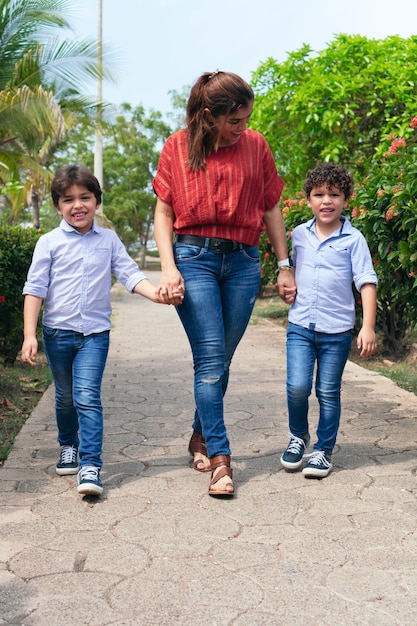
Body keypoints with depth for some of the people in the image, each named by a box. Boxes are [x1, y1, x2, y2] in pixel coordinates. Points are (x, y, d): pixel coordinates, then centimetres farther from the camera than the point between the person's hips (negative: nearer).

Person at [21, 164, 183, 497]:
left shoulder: (109, 239, 5)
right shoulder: (49, 242, 0)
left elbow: (130, 274, 0)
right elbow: (35, 289, -2)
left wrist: (157, 293, -19)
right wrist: (30, 335, -9)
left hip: (95, 333, -1)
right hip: (57, 331, 1)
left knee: (87, 396, -13)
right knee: (65, 396, 15)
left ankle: (91, 466, -12)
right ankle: (69, 446, 40)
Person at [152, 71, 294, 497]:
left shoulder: (255, 146, 8)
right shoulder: (177, 147, 3)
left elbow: (271, 208, 12)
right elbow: (163, 212, 4)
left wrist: (285, 265, 11)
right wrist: (168, 266, -9)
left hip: (243, 261, 2)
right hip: (194, 257, -2)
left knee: (219, 361, 8)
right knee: (210, 359, -10)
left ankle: (200, 437, 29)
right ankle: (219, 459, -7)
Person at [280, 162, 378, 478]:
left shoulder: (353, 239, -4)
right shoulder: (299, 234, 6)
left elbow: (367, 283, -7)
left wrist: (368, 327, -14)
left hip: (337, 330, -2)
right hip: (300, 326, 2)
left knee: (328, 393, 6)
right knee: (297, 387, -9)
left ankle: (324, 450, 22)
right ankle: (298, 436, 17)